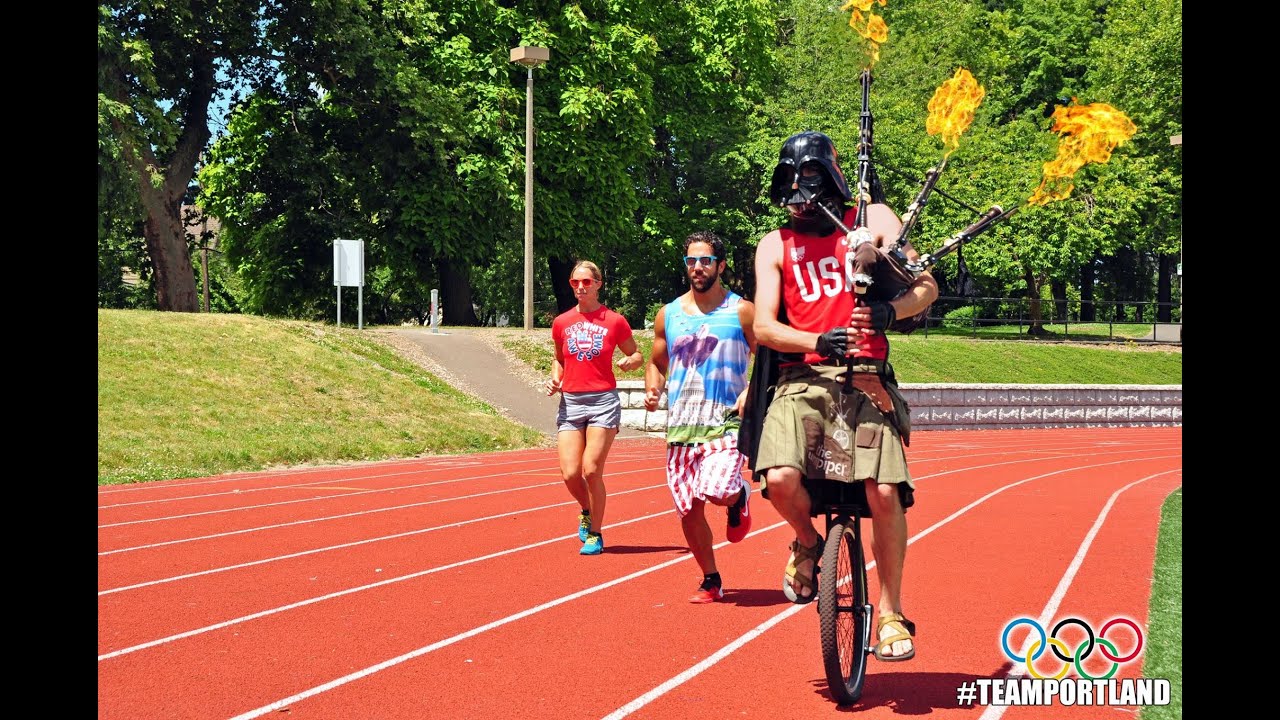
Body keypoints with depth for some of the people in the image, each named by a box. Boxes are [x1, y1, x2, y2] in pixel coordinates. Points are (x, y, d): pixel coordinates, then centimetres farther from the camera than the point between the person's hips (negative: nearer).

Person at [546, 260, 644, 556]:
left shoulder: (615, 321, 1)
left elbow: (637, 356, 11)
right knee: (570, 474, -6)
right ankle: (587, 512, 27)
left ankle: (595, 535, 6)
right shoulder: (561, 323, 9)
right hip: (570, 401, 3)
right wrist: (555, 379, 3)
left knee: (591, 470, -11)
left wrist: (630, 361, -12)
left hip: (603, 401, -3)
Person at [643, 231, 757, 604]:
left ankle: (739, 496, 11)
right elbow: (656, 363, 20)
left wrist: (751, 392, -13)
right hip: (681, 426, 4)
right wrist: (653, 390, 0)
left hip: (726, 422, -4)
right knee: (688, 511, 4)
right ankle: (710, 580, 24)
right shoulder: (668, 314, 10)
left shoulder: (742, 311, -1)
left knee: (716, 490, -26)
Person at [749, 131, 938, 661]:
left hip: (864, 382, 0)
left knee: (885, 490, -14)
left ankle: (890, 613, 4)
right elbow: (764, 326, 0)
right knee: (780, 478, -24)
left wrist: (889, 311, -18)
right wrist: (819, 342, -19)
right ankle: (807, 543, 10)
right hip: (802, 379, 0)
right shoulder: (775, 245, 8)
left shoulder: (870, 220, 7)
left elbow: (926, 286, 4)